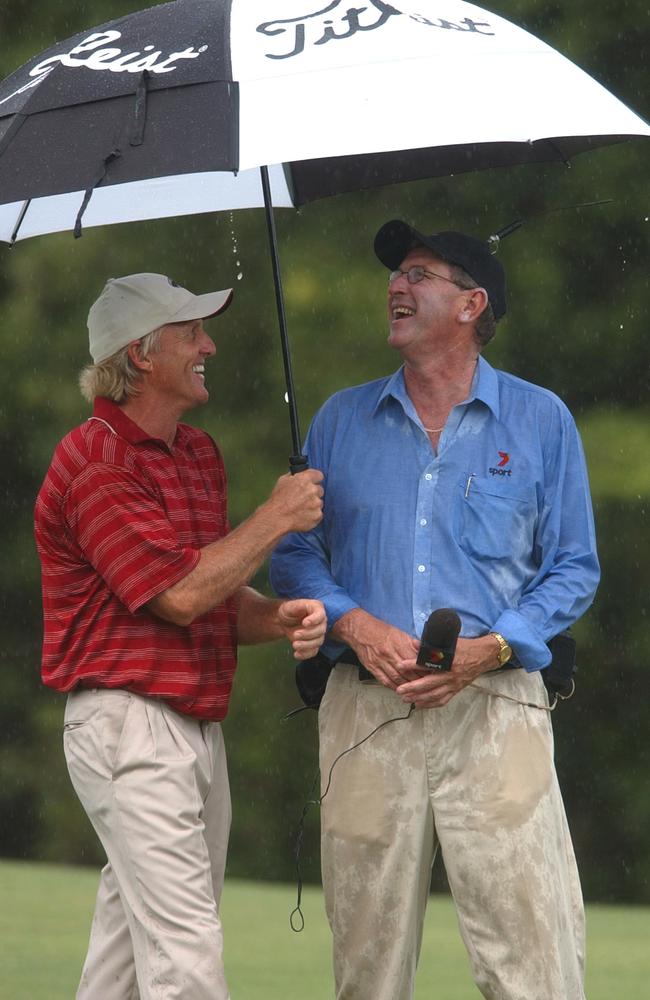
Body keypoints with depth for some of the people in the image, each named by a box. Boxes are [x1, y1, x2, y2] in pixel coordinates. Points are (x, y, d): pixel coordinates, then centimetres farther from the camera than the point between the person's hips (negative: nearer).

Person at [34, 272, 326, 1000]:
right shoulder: (95, 460, -12)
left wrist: (278, 618, -2)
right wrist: (275, 520, -9)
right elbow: (181, 594, -18)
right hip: (129, 722, -9)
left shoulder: (198, 455, 17)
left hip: (199, 725, 9)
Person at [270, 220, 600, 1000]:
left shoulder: (539, 420, 8)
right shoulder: (342, 420, 14)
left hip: (492, 706, -2)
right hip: (366, 711, 2)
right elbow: (295, 553, 13)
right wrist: (354, 624, -7)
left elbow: (573, 569, 7)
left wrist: (489, 648, -9)